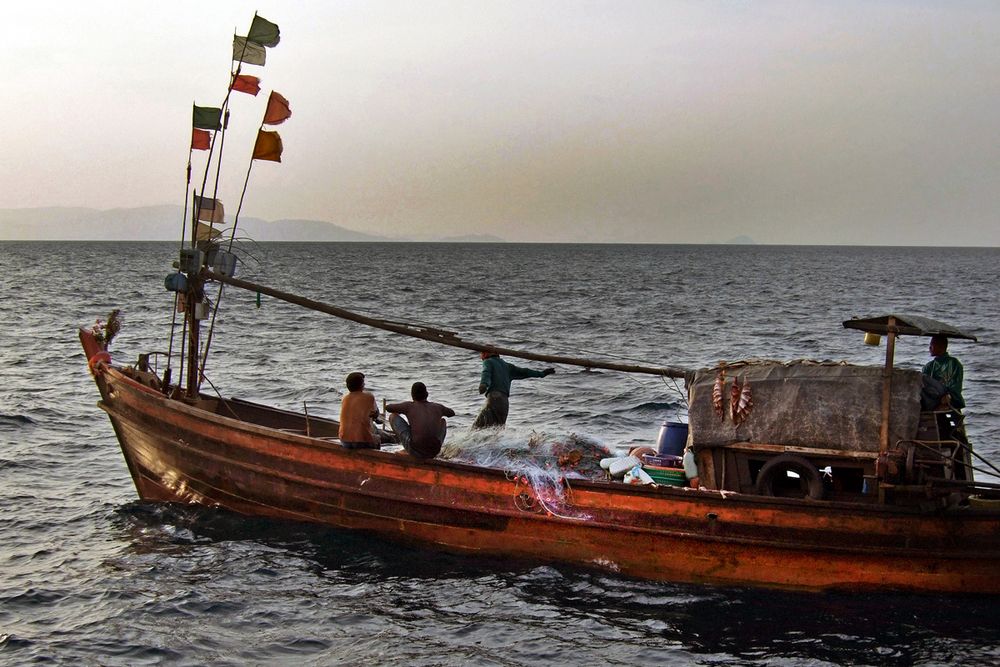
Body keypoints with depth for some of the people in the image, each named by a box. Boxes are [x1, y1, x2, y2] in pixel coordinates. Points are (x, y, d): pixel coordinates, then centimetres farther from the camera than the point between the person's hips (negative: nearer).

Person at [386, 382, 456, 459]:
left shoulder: (409, 405, 3)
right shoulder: (437, 407, 11)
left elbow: (388, 408, 19)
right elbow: (452, 413, 34)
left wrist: (401, 409, 39)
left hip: (415, 451, -3)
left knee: (393, 416, 14)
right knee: (443, 421, 32)